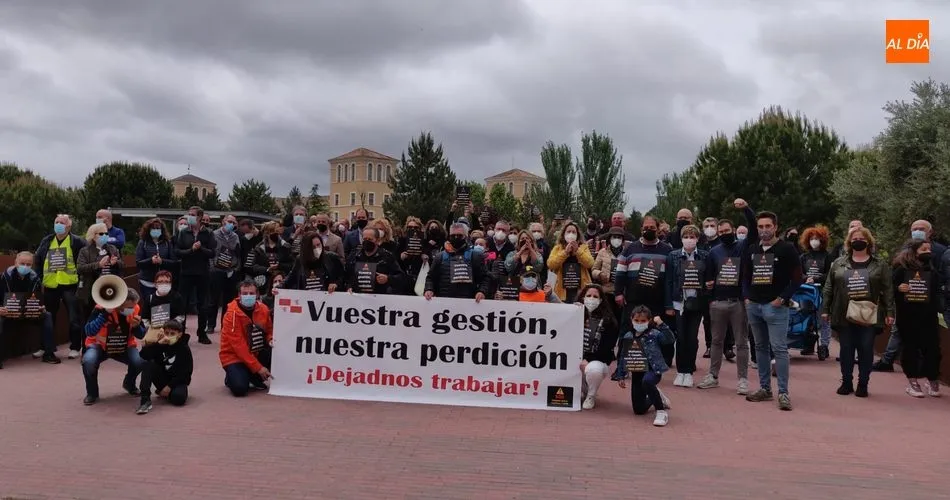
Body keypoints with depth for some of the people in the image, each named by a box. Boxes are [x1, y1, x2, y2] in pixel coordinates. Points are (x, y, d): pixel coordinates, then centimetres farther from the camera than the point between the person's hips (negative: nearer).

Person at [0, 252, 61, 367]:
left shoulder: (34, 277, -5)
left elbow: (40, 299, -2)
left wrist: (42, 308, -25)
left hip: (30, 314, 3)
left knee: (47, 316, -17)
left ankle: (48, 353, -13)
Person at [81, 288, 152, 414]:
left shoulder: (135, 309, -14)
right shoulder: (102, 307, -25)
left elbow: (141, 335, -4)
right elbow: (89, 332, -34)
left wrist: (136, 326, -27)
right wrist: (106, 313, -41)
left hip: (124, 347, 2)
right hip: (99, 346, -2)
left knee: (142, 361, -26)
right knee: (88, 361, -34)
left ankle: (129, 384, 9)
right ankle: (92, 393, -3)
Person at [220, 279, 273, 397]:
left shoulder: (263, 309, -5)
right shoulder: (232, 314, -21)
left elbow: (269, 330, 11)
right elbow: (239, 346, -23)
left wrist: (271, 340, -15)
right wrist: (258, 367, -25)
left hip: (256, 354, 6)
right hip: (234, 356, -5)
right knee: (240, 388, -28)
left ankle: (256, 378, 4)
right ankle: (231, 378, 11)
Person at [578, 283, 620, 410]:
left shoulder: (608, 321, -4)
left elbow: (606, 349, -9)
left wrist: (588, 360, -21)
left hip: (599, 361, -3)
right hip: (578, 360, 3)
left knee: (593, 369, -38)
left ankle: (591, 396, -4)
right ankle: (582, 392, 6)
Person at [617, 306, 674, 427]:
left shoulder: (654, 334, -4)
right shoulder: (628, 337, 6)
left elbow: (670, 339, -19)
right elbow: (623, 357, 13)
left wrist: (661, 325, -27)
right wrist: (622, 376, 13)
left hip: (653, 370, -5)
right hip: (636, 373, 5)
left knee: (647, 381, -42)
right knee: (639, 410, 6)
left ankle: (662, 411, -21)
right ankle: (656, 397, 40)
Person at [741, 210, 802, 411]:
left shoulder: (786, 249, -4)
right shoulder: (751, 249, 11)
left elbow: (797, 278, -5)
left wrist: (782, 298, -11)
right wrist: (747, 297, 7)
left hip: (775, 306, -6)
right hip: (753, 305, 6)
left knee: (779, 348, -8)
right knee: (760, 347, 11)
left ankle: (783, 392, -4)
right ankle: (765, 388, 19)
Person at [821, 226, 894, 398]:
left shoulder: (879, 265, 4)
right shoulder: (839, 264, 8)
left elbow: (887, 290, 1)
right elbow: (829, 288, 8)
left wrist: (889, 312, -5)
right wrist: (825, 309, 4)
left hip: (868, 316, -1)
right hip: (844, 315, 1)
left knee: (866, 350, 3)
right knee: (846, 350, 7)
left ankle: (863, 384, 14)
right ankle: (846, 382, 18)